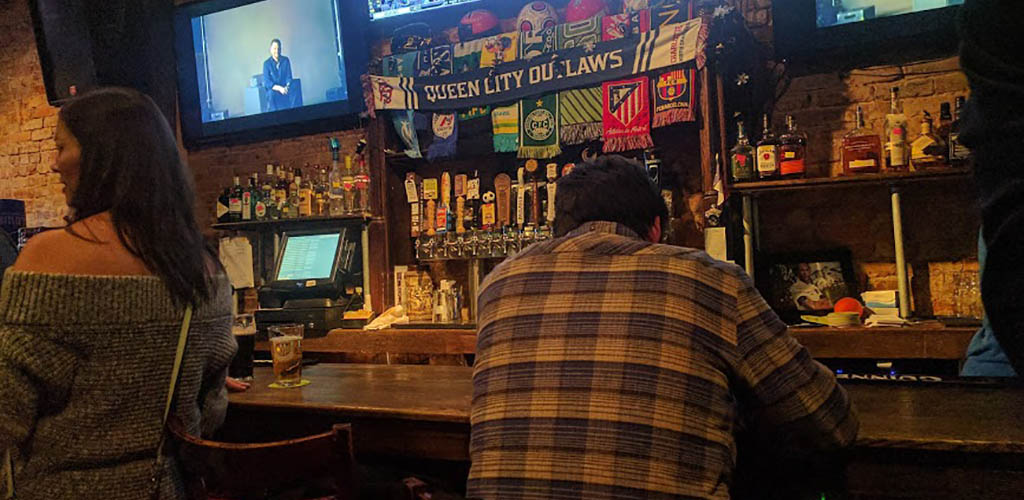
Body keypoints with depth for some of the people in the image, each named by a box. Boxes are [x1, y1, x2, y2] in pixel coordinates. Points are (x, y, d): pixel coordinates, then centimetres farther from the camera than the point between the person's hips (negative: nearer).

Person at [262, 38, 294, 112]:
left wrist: (286, 87, -19)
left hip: (285, 94, 2)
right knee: (274, 113, -20)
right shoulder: (267, 63, -2)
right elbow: (267, 82, -7)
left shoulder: (286, 60, 3)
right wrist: (279, 88, -23)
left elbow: (289, 77, 3)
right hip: (273, 95, -2)